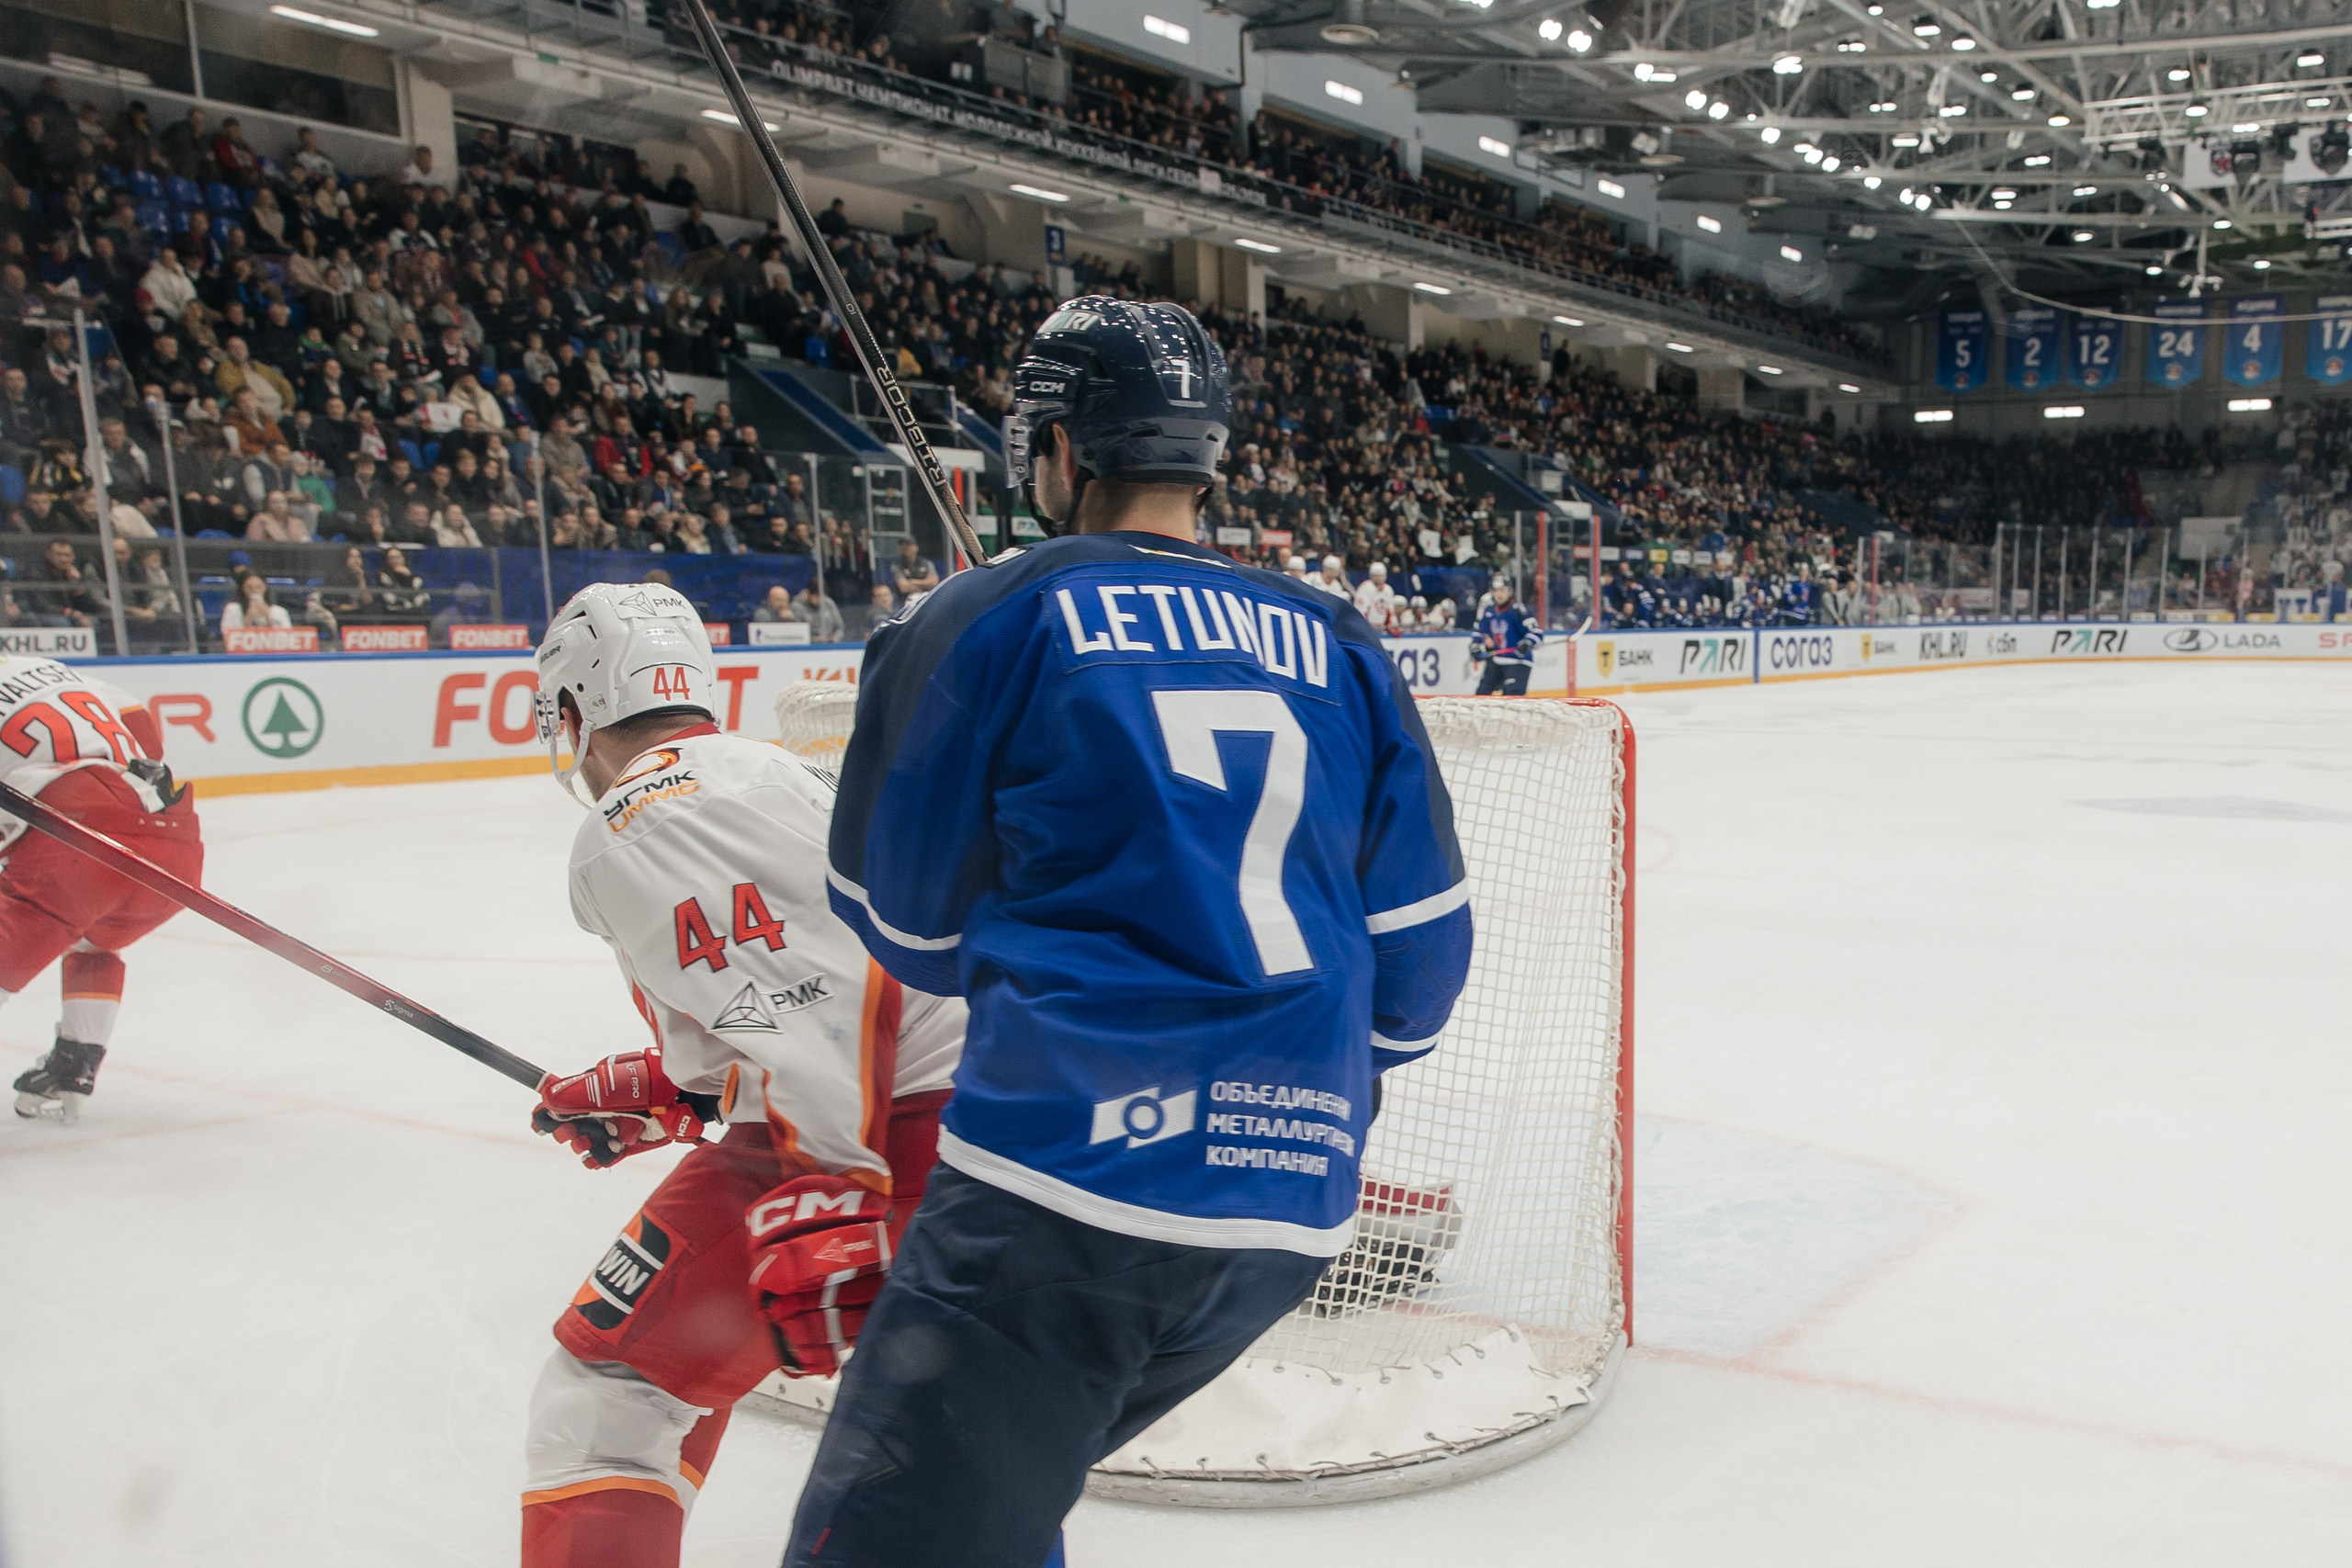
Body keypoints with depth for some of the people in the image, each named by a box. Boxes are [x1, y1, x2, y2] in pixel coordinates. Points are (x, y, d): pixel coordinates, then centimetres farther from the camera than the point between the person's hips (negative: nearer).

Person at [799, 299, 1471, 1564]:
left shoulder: (988, 618, 0)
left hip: (1074, 1176, -6)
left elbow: (911, 925, 7)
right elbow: (1419, 953, 13)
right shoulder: (1339, 646, 12)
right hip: (1292, 1216, 7)